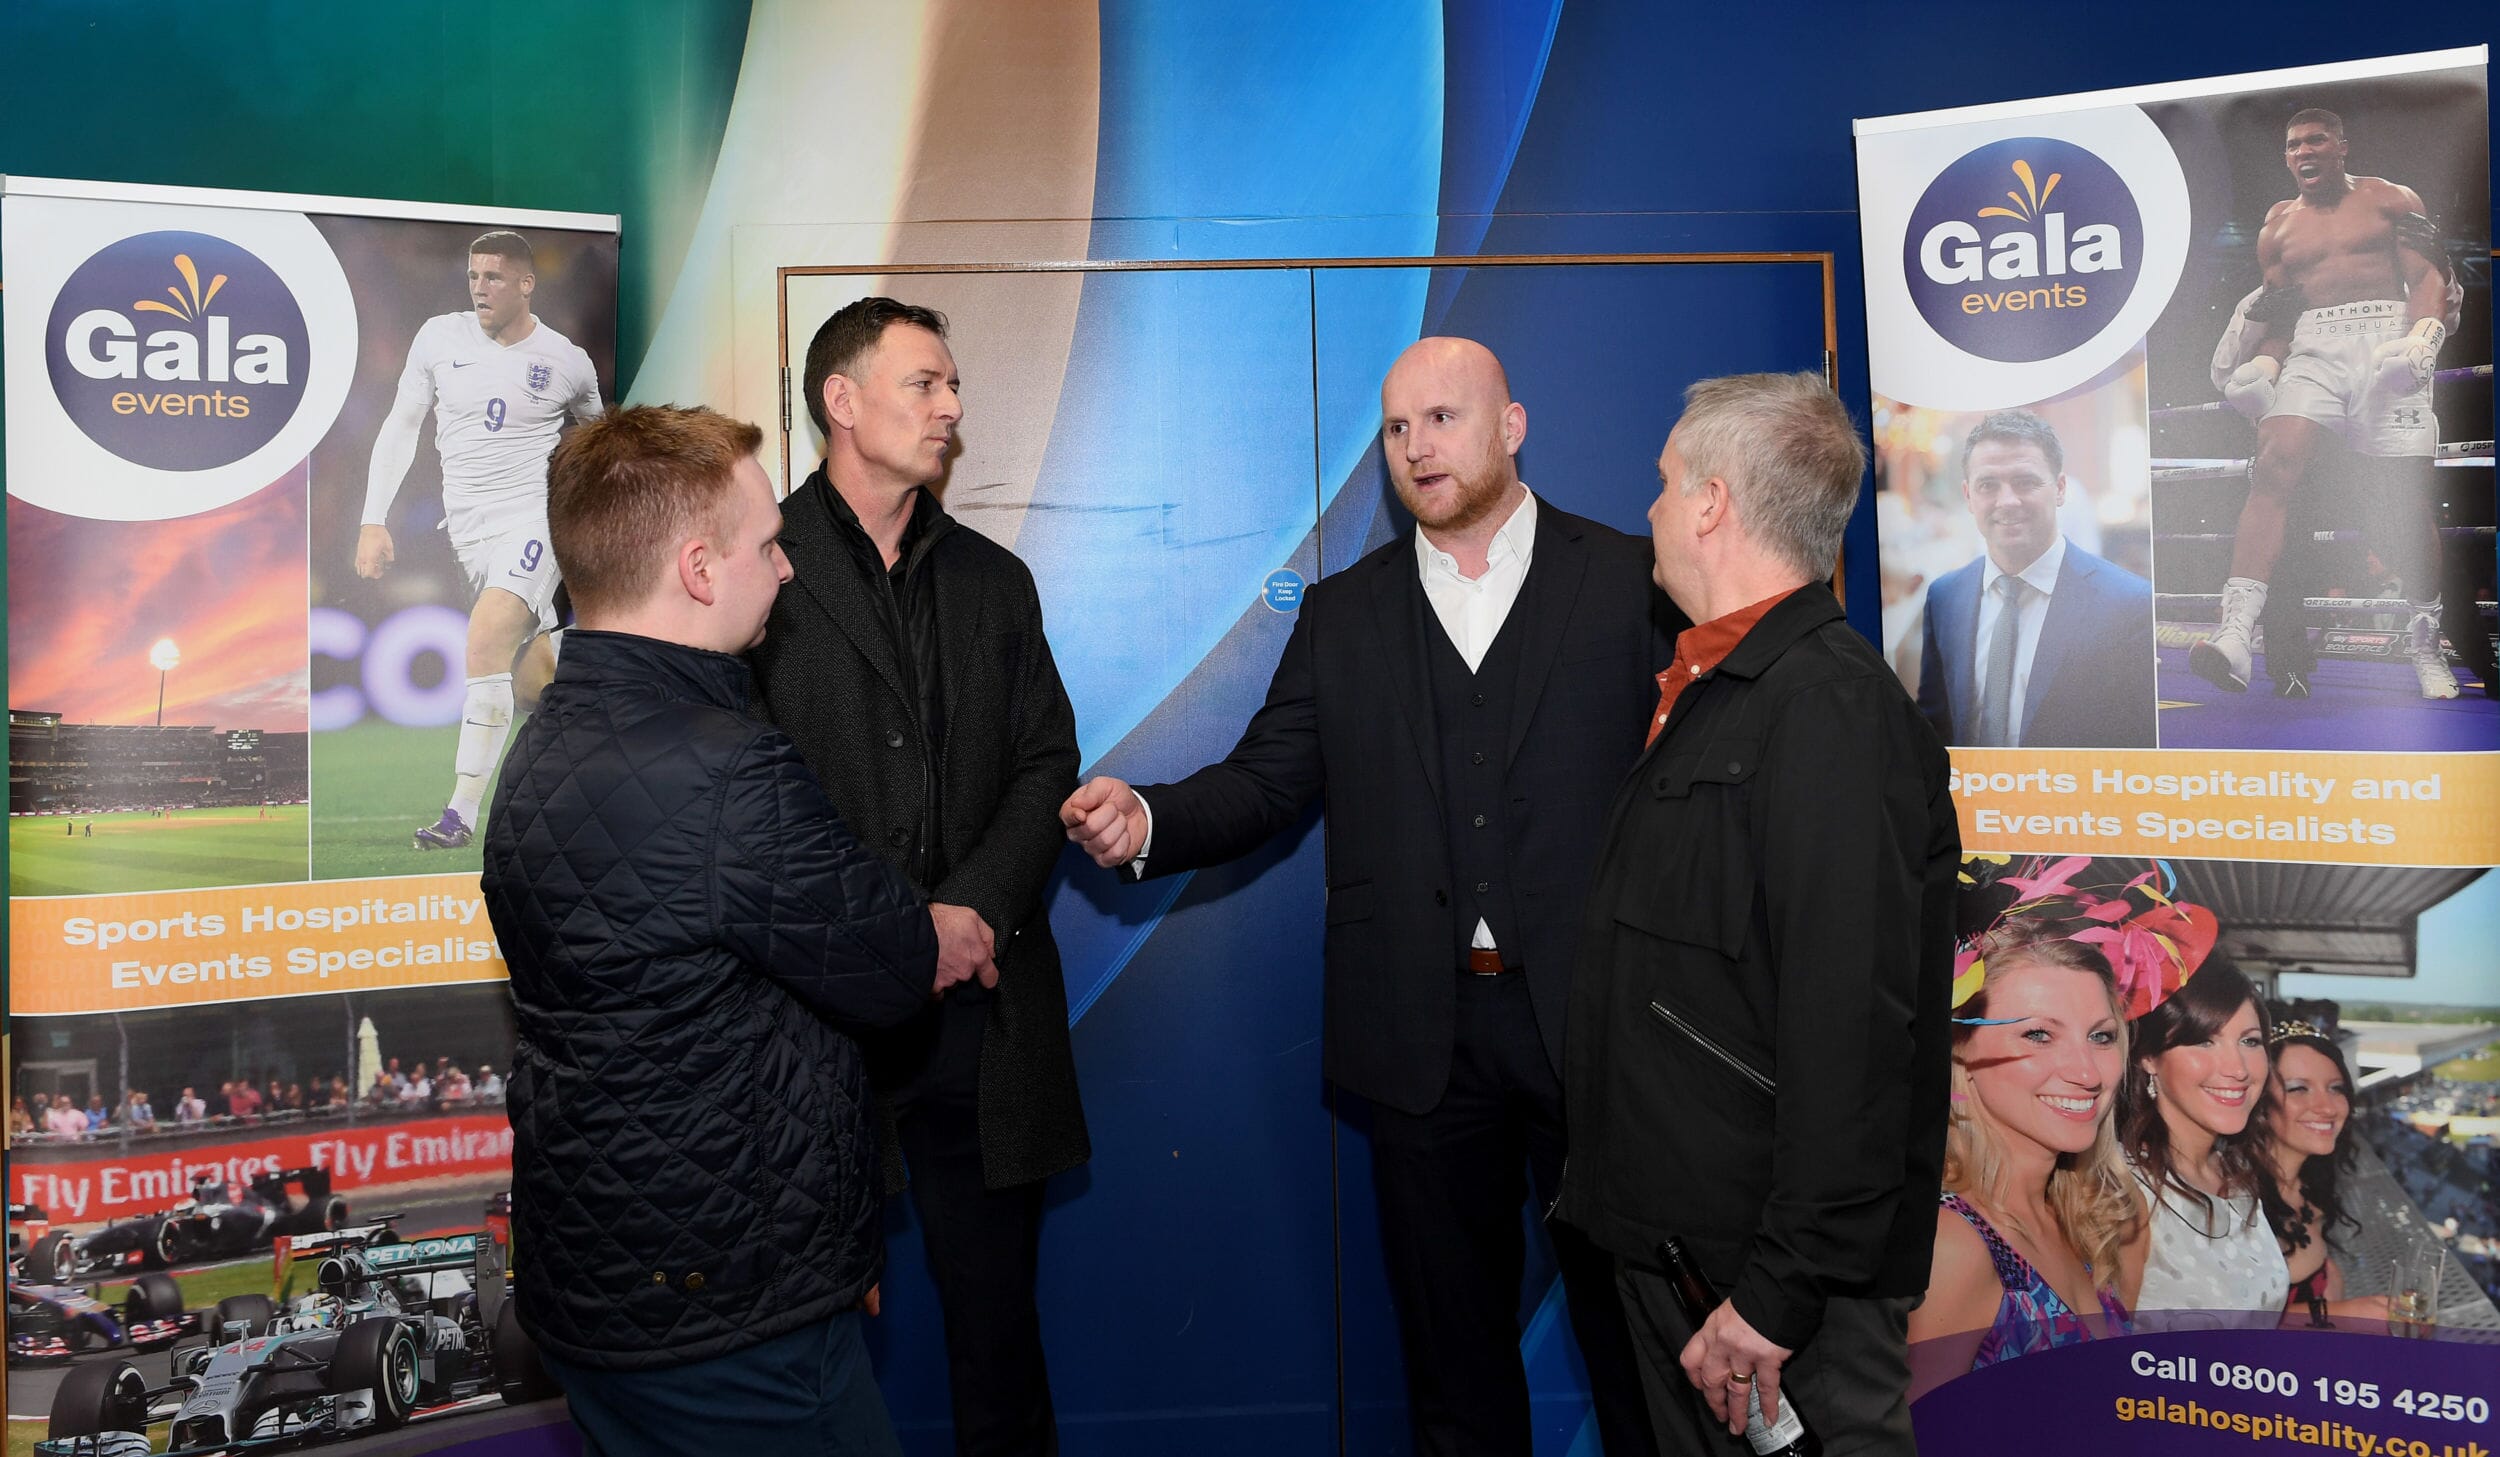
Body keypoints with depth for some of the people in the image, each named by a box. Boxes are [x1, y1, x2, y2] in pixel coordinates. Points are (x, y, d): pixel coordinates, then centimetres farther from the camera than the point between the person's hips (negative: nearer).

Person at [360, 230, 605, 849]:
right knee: (535, 672, 5)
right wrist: (374, 521, 3)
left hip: (536, 514, -4)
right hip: (468, 527, 4)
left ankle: (463, 811, -22)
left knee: (487, 636, -25)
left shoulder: (567, 361, -1)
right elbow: (401, 425, 9)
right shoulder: (439, 337, 4)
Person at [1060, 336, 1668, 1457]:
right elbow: (1264, 781, 5)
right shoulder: (1341, 614, 10)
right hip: (1423, 1037, 2)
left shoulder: (1635, 582, 2)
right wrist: (1147, 820, -14)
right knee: (1450, 1332, 15)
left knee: (1632, 1319, 13)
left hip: (1595, 1023, -2)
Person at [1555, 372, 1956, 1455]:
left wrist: (1778, 1294, -25)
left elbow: (1852, 1029, -27)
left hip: (1779, 1259, -9)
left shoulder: (1832, 710, -20)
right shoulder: (1706, 695, 12)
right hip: (1675, 1242, 9)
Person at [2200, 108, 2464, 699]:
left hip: (2383, 337, -1)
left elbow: (2429, 277, 4)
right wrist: (2261, 366, 4)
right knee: (2274, 464, -26)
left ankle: (2426, 647, 15)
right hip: (2312, 347, 2)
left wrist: (2423, 336, -15)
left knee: (2404, 502, -7)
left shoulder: (2390, 200, 14)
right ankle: (2235, 633, -40)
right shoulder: (2278, 226, 22)